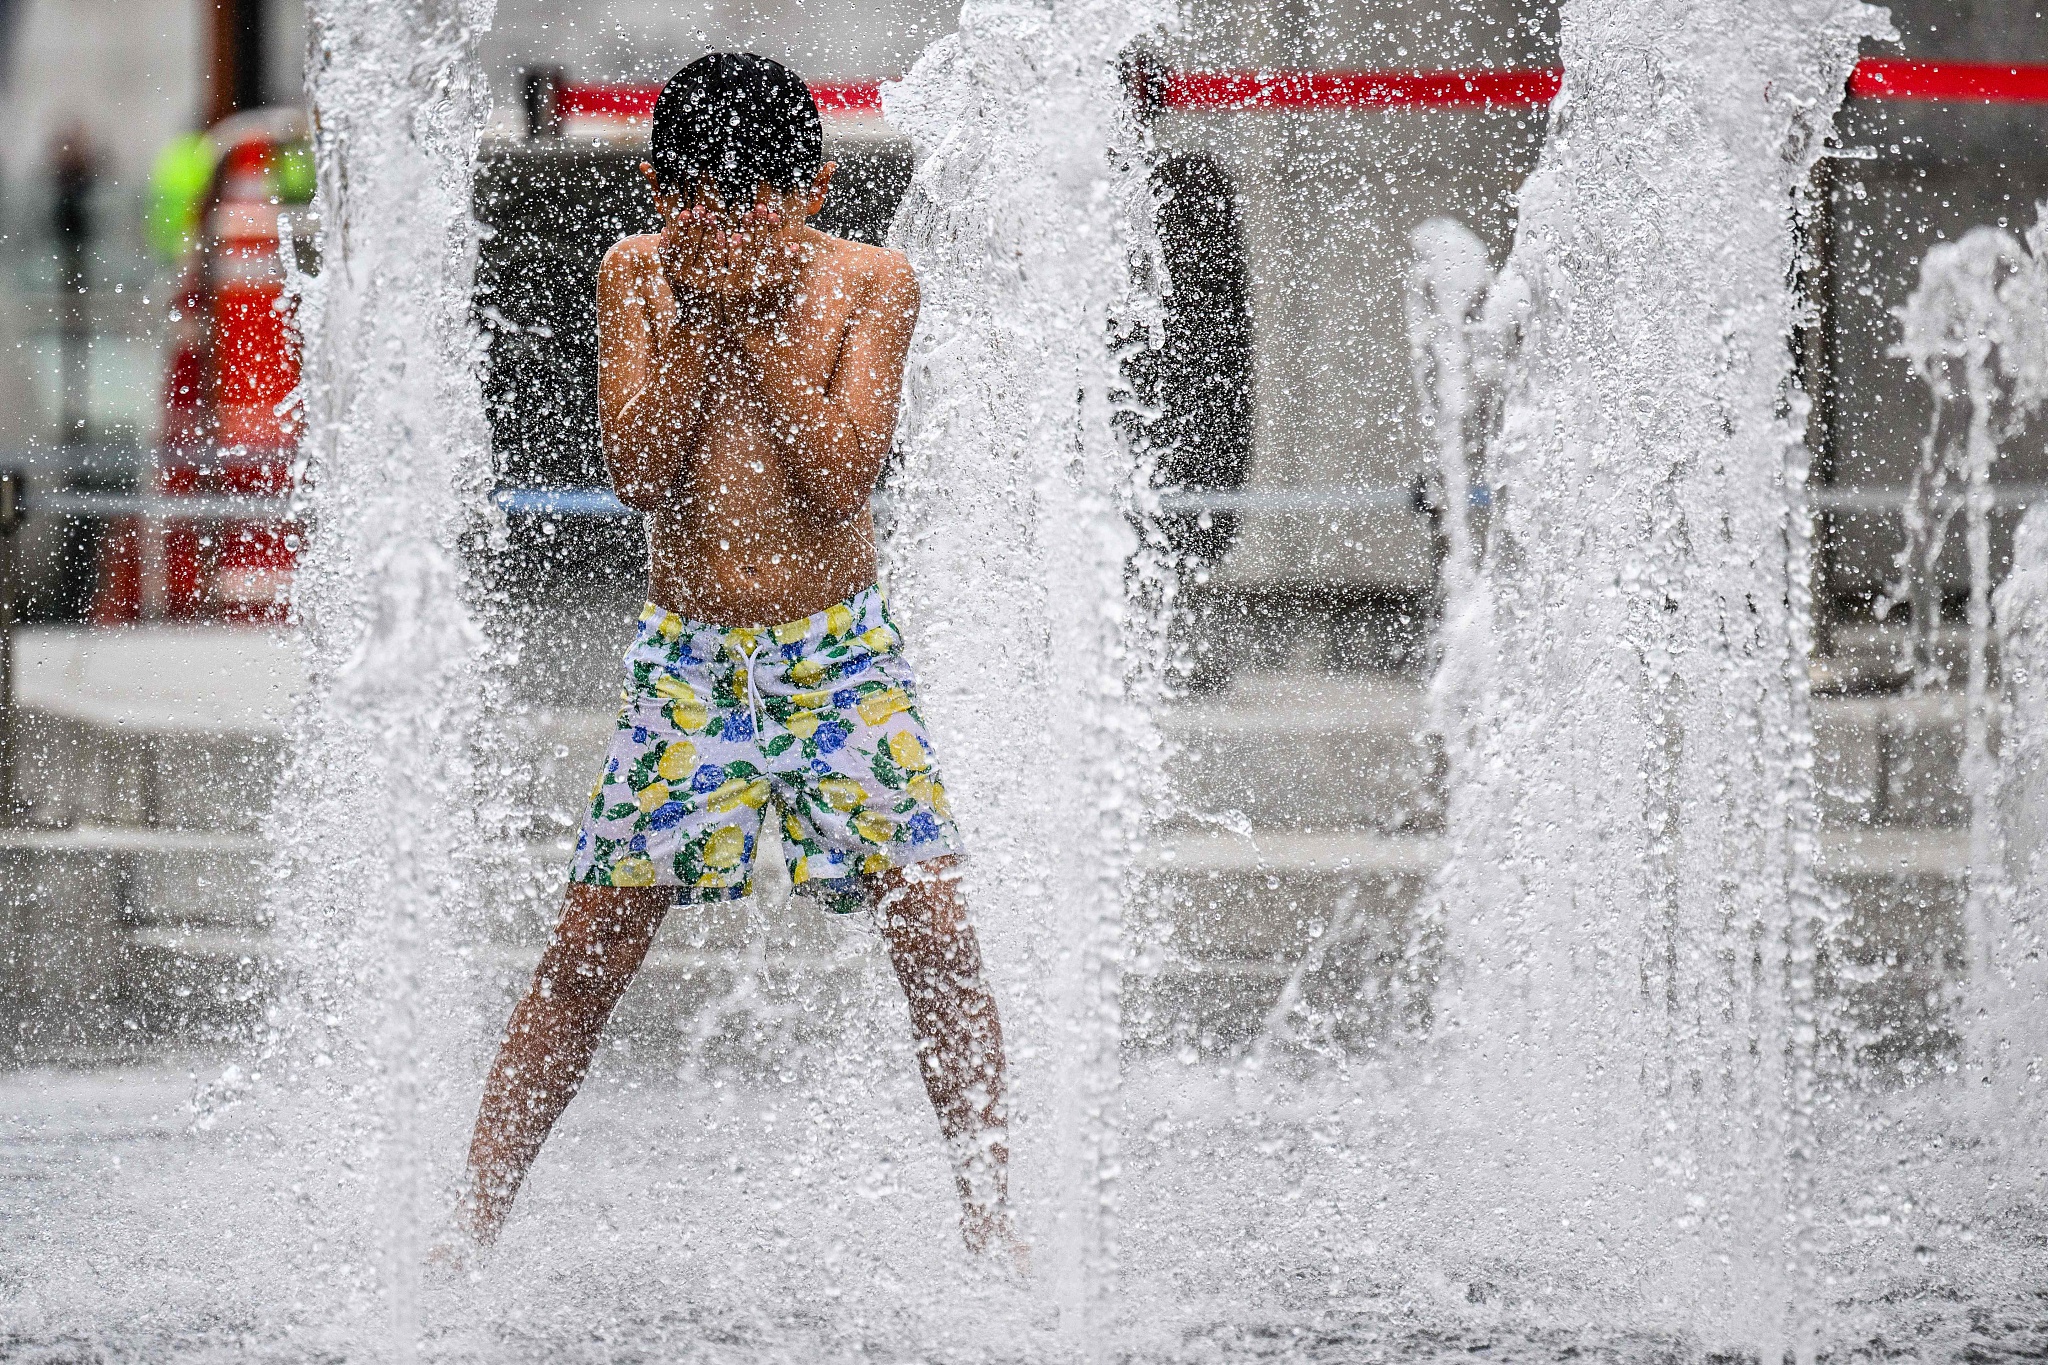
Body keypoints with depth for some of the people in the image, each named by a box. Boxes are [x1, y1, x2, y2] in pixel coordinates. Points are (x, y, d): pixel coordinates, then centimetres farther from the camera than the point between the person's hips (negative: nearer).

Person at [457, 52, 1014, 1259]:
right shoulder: (638, 277, -1)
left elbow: (844, 478, -15)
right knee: (590, 949, -2)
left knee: (937, 930, -9)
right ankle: (476, 1226, 3)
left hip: (842, 655, -1)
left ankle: (993, 1225, 2)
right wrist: (698, 312, -17)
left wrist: (761, 317, -17)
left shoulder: (867, 285, -5)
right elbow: (640, 470, -10)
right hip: (687, 660, 1)